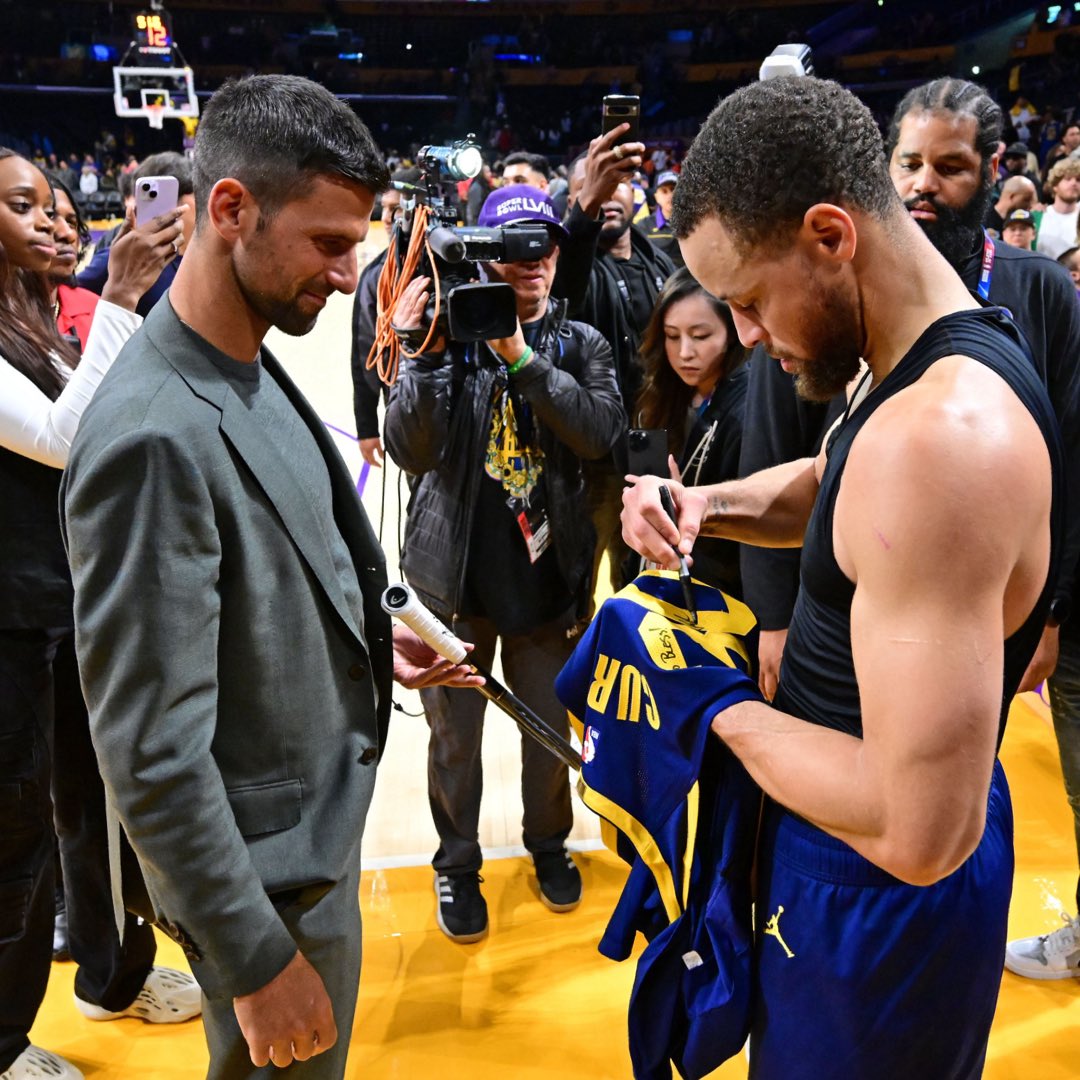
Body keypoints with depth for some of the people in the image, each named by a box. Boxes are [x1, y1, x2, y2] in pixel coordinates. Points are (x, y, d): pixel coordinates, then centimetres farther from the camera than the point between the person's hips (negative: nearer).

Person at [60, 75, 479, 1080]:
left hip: (321, 813, 9)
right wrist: (258, 960, -20)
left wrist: (364, 640, 3)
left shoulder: (255, 371, 0)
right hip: (267, 872, -9)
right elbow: (152, 753, -27)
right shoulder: (154, 434, -30)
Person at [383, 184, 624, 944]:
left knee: (551, 726, 18)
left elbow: (603, 433, -18)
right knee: (455, 735, 12)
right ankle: (458, 862, 37)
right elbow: (410, 451, -15)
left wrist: (521, 357, -24)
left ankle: (549, 841, 45)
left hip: (547, 577, 2)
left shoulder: (580, 343, 0)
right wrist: (424, 353, -27)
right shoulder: (451, 329, -6)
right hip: (456, 576, -1)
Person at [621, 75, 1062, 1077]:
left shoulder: (942, 436, -35)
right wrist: (706, 503, -2)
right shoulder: (930, 360, -2)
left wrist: (725, 712, -21)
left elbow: (920, 833, -36)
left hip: (883, 887, -9)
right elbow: (831, 489, 18)